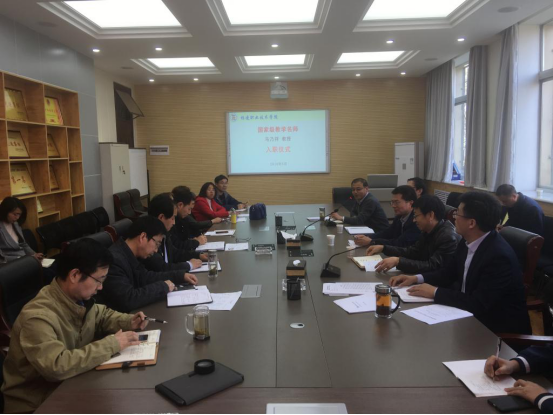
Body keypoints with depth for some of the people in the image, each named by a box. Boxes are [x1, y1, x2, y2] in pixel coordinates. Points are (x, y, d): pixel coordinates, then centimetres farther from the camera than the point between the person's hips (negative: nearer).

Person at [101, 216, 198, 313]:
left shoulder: (127, 255, 3)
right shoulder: (115, 260, -24)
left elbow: (144, 277, 16)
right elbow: (127, 300, -29)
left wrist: (181, 276, 8)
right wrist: (163, 286, -18)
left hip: (132, 312, 8)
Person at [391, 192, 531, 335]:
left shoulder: (499, 256, -28)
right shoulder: (469, 242, -3)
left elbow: (478, 304, -30)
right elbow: (449, 273, 10)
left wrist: (435, 292, -23)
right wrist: (417, 278, -4)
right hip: (473, 315, 7)